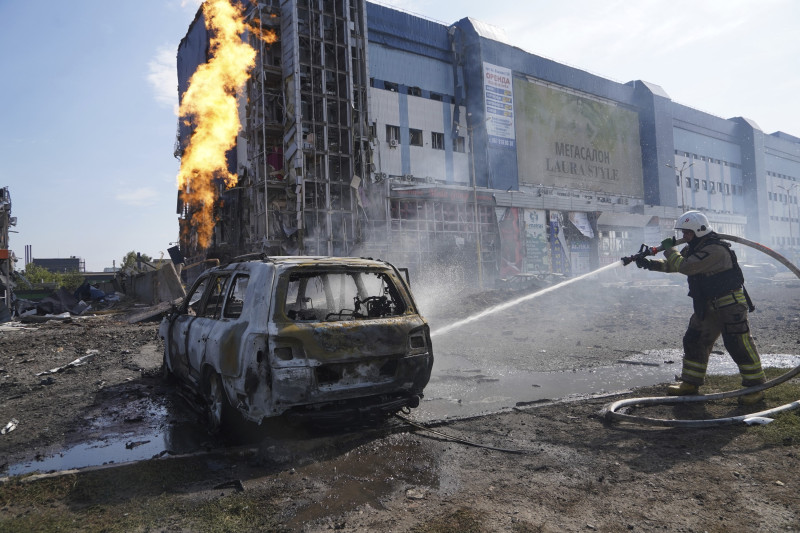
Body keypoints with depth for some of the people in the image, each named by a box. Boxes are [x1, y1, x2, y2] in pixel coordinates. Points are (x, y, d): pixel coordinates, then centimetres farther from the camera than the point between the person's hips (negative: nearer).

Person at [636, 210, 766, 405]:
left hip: (730, 304, -9)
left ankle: (755, 386, 7)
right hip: (707, 306, 10)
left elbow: (684, 266, -28)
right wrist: (649, 264, -2)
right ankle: (690, 383, 19)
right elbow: (672, 266, 13)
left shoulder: (715, 250, -23)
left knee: (738, 344, -7)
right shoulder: (693, 248, 8)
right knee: (694, 341, 9)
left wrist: (669, 249, -14)